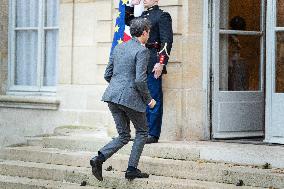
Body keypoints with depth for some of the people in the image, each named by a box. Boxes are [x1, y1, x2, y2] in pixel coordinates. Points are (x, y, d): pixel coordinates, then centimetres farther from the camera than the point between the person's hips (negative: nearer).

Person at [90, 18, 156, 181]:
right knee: (142, 132, 14)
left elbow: (107, 75, 16)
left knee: (124, 136, 14)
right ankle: (132, 169, 8)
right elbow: (140, 80, -18)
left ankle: (99, 159, -7)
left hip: (113, 95, 7)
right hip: (131, 98, -7)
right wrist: (148, 99, -5)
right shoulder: (142, 51, -9)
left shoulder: (118, 48, 13)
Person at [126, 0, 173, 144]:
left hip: (153, 64, -8)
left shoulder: (162, 16, -5)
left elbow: (167, 40, -12)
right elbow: (127, 20, 33)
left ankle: (153, 134, -2)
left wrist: (161, 62, -19)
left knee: (153, 98, -4)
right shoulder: (143, 15, 17)